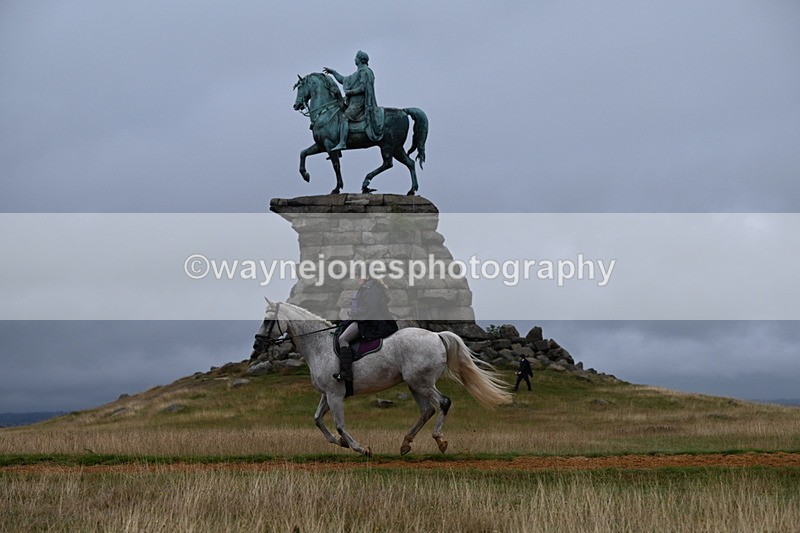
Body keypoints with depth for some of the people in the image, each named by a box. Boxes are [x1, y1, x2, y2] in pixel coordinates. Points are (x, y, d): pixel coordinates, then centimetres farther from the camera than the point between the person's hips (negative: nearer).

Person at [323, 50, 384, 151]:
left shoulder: (364, 72, -8)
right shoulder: (358, 73, 24)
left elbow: (362, 88, -18)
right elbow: (343, 80, 31)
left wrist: (349, 92, -11)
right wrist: (333, 72, 28)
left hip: (359, 102, -11)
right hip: (354, 102, 11)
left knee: (344, 117, -24)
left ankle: (342, 143, -35)